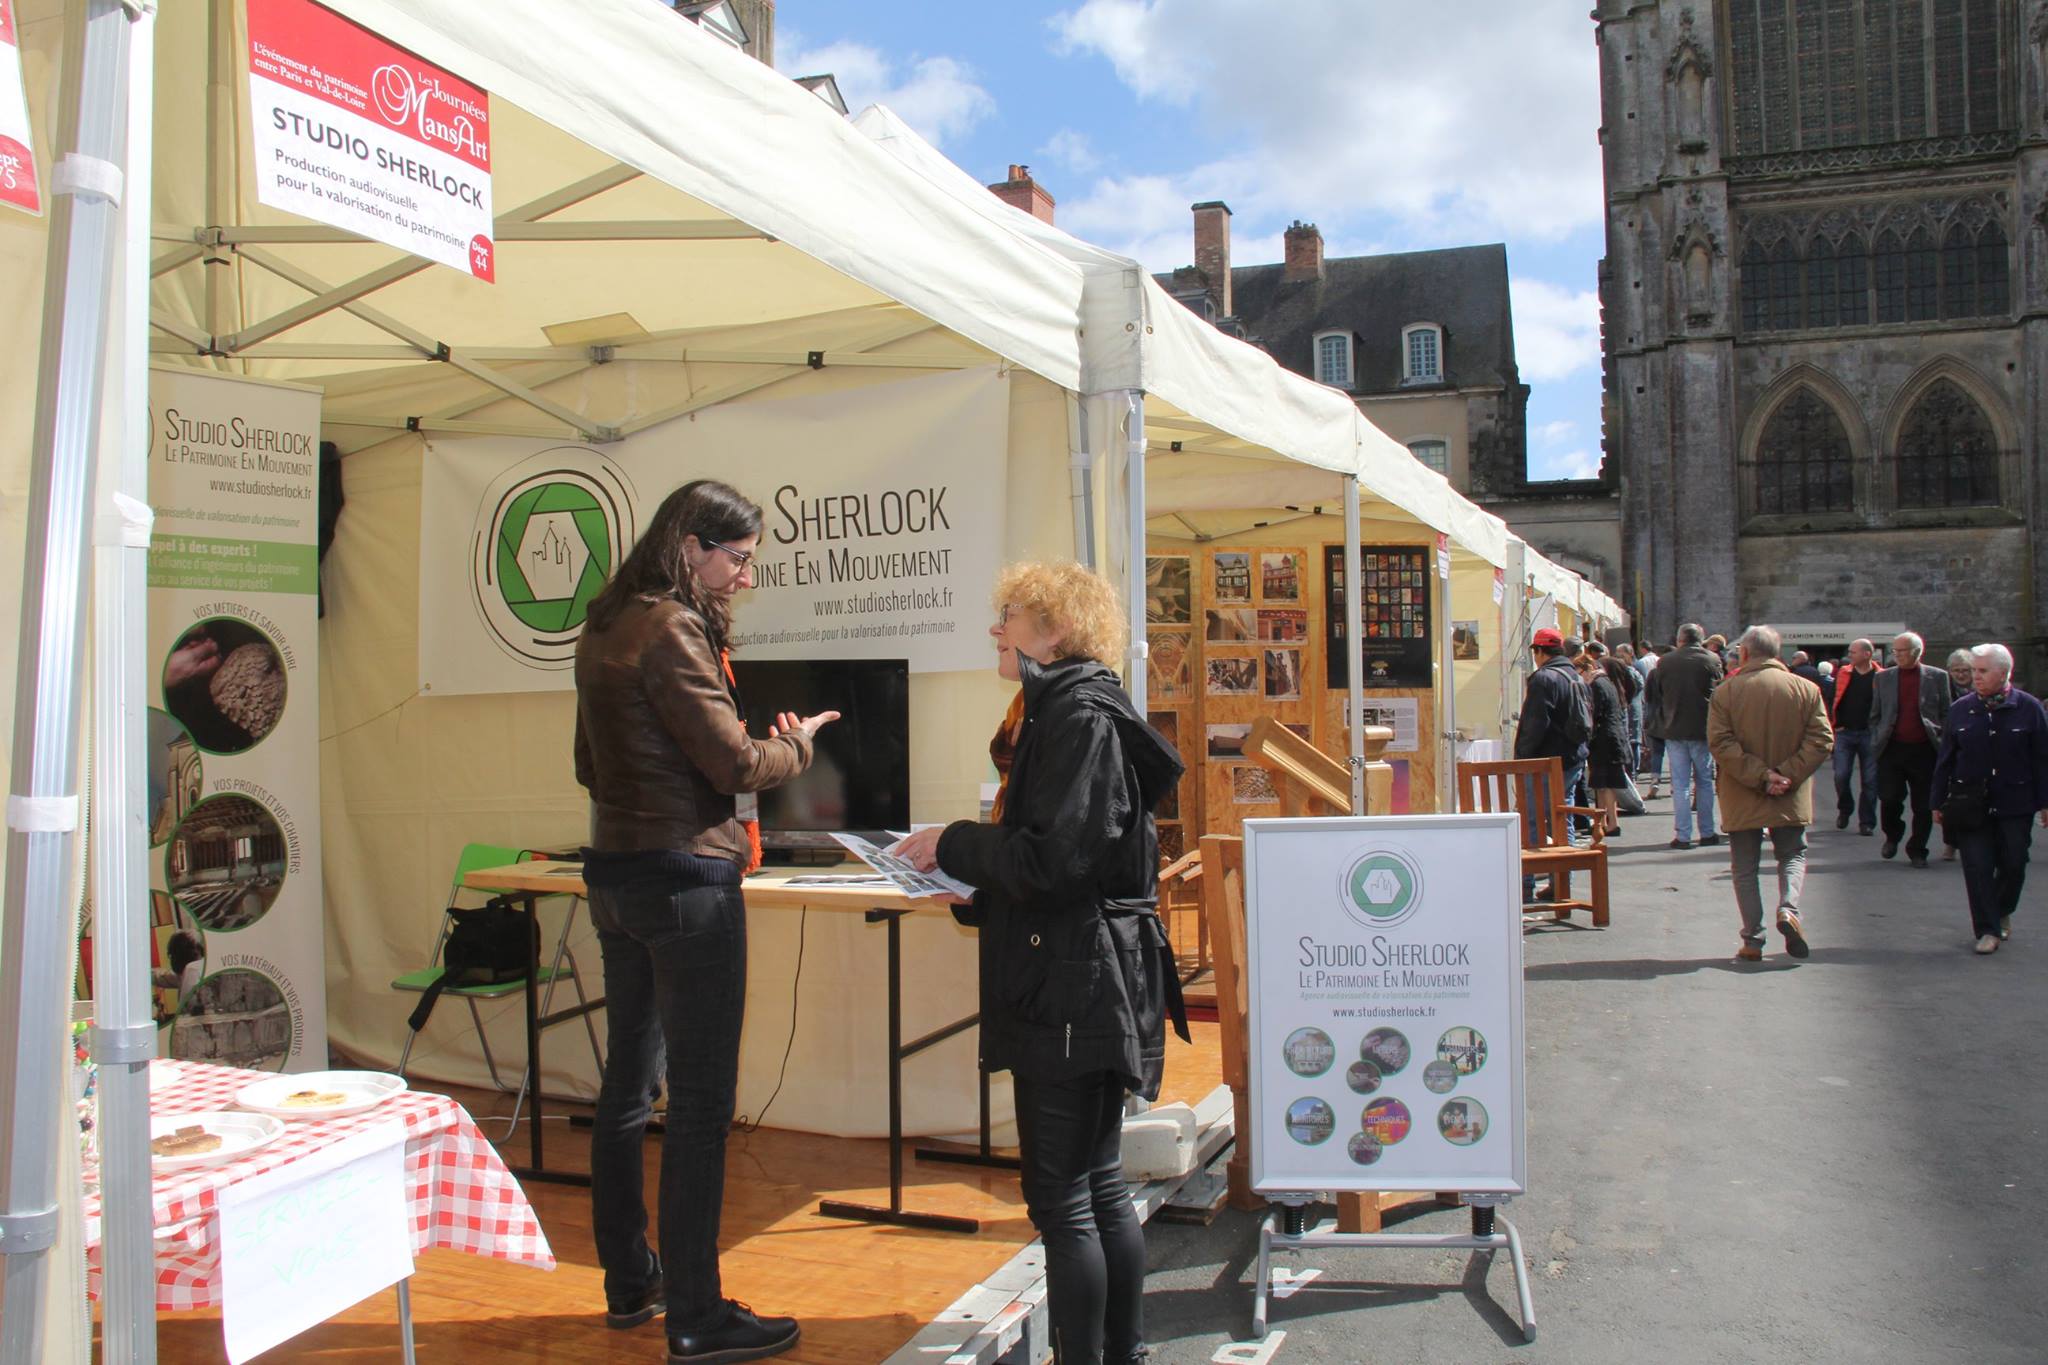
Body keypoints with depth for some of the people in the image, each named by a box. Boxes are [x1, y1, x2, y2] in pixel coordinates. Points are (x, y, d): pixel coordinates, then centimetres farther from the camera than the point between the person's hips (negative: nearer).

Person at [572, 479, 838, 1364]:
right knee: (701, 1100, -3)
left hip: (616, 876, 10)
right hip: (685, 882, -10)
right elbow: (734, 764, -16)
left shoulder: (602, 632, 13)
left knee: (628, 1084, 16)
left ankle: (629, 1282, 29)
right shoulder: (671, 631, -15)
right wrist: (796, 746, 1)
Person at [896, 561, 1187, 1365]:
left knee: (1061, 1196, -2)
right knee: (1099, 1186, 17)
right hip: (1079, 986, 10)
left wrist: (952, 846, -9)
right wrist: (964, 872, 9)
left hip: (1073, 986, -10)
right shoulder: (1063, 710, 16)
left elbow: (1053, 857, -22)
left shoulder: (1079, 717, -14)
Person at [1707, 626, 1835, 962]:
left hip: (1742, 799, -1)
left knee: (1744, 867, 9)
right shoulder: (1806, 689, -1)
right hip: (1791, 798, 1)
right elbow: (1821, 740, -8)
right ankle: (1788, 907, -8)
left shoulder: (1725, 691, -5)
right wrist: (1788, 775, -11)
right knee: (1793, 855, 18)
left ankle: (1753, 941, 7)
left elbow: (1720, 743, -14)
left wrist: (1760, 776, -13)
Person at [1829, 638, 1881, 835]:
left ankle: (1867, 822, 11)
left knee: (1870, 780, 2)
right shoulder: (1843, 673, 4)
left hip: (1870, 735, -2)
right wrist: (1834, 724, 3)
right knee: (1841, 776, -2)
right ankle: (1844, 809, 24)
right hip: (1845, 733, 2)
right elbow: (1830, 699, 8)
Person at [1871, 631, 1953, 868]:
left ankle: (1917, 850, 17)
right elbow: (1875, 715, 12)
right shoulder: (1883, 678, 8)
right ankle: (1892, 836, 21)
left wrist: (1942, 743, -3)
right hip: (1892, 749, 1)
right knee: (1889, 799, -6)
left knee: (1924, 806, 3)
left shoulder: (1937, 677, 4)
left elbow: (1946, 714, 5)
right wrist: (1876, 742, 3)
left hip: (1924, 750, -1)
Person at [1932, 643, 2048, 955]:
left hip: (2015, 804, -1)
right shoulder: (1960, 710, 3)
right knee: (1977, 868, -3)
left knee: (2013, 865, 7)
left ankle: (2002, 912, 34)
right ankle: (1988, 929, 6)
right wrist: (1939, 802, 6)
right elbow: (1945, 760, 7)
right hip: (1971, 804, 1)